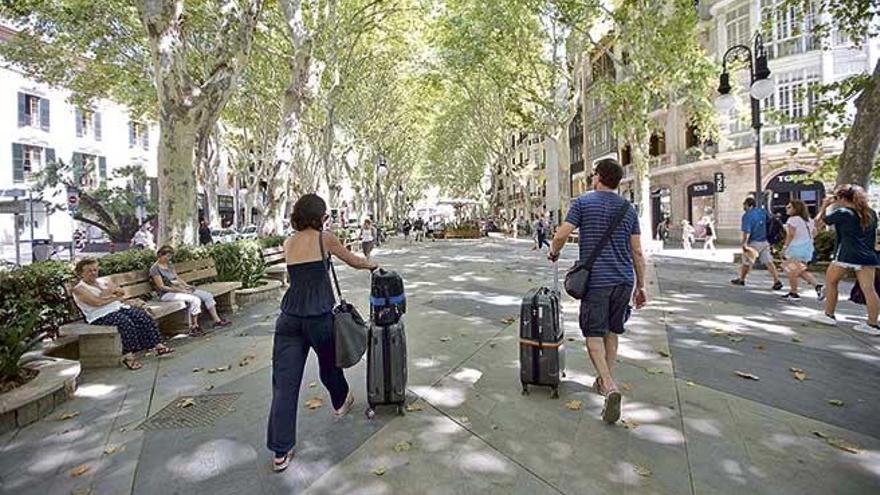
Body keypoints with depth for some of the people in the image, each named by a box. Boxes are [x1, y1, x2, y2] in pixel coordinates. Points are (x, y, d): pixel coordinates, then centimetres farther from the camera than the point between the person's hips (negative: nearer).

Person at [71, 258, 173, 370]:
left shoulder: (101, 282, 23)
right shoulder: (78, 289, 1)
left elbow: (122, 292, 15)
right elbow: (97, 302, -14)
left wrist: (111, 290, -4)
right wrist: (116, 297, -3)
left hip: (118, 307, 7)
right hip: (101, 316, -7)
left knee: (143, 315, -19)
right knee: (125, 321, -36)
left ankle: (157, 345, -22)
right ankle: (128, 356, -34)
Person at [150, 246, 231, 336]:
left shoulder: (169, 264, 13)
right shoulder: (155, 269, -10)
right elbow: (161, 287, -14)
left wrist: (186, 286, -1)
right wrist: (180, 291, -19)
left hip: (179, 289, 8)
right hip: (167, 294, -8)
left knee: (207, 295, -6)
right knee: (195, 300, -31)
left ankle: (217, 320, -2)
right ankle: (194, 328, -21)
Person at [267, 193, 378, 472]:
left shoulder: (288, 243, 9)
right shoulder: (324, 239, -5)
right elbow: (354, 262, 6)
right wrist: (373, 265, 25)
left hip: (290, 318, 4)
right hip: (319, 317, -3)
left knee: (284, 383, 5)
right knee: (329, 364, 23)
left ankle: (280, 452, 11)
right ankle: (341, 402, 50)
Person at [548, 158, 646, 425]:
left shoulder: (583, 202, -4)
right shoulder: (629, 209, 9)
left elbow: (561, 235, -11)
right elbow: (637, 253, 7)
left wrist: (553, 252, 10)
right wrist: (640, 286, 13)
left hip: (596, 280, -5)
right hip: (624, 280, 5)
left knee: (593, 334, 2)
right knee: (611, 332, 17)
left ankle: (610, 387, -13)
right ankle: (604, 381, 29)